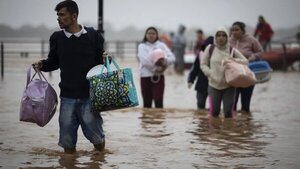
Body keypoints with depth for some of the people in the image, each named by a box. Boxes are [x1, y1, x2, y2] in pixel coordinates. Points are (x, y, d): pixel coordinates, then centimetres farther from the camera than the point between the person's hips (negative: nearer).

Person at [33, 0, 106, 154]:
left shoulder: (93, 36, -1)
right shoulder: (57, 38, 5)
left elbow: (101, 61, 8)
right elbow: (53, 63, 16)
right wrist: (42, 65, -4)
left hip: (89, 96, -2)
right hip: (67, 96, 2)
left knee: (97, 140, 0)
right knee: (67, 143, 3)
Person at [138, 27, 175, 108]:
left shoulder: (161, 45, 8)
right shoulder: (142, 46, 4)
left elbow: (172, 58, -4)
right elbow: (144, 61, -13)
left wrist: (165, 61, -24)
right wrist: (156, 65, -20)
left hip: (159, 76, 0)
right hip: (146, 76, 0)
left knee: (159, 101, -9)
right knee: (147, 103, 6)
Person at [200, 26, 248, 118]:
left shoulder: (232, 50, 2)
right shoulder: (210, 49, 1)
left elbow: (245, 61, 7)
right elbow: (203, 64, 5)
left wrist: (234, 60, -13)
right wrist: (210, 74, -11)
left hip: (228, 86, 0)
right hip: (214, 85, 0)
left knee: (228, 112, 0)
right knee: (214, 111, -3)